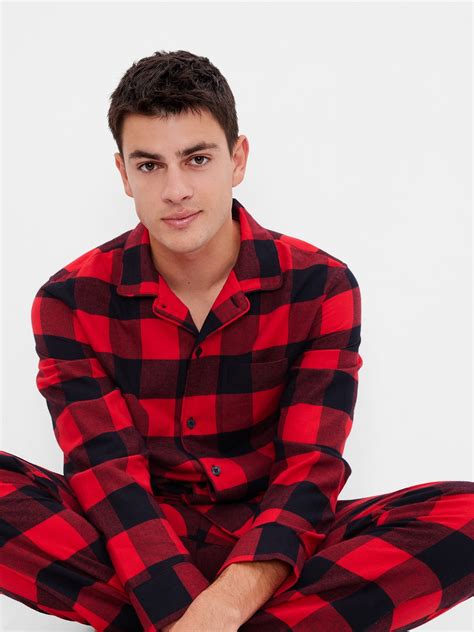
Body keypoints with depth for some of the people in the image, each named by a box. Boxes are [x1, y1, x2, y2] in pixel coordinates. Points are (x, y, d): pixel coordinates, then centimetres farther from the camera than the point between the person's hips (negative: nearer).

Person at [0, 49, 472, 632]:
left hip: (271, 547, 0)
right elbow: (109, 473, -14)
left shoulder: (321, 286, -6)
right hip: (132, 541, 1)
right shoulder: (70, 301, -5)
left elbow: (310, 468, -13)